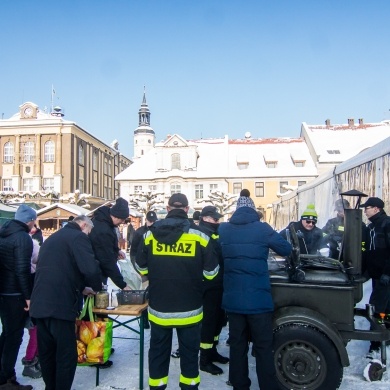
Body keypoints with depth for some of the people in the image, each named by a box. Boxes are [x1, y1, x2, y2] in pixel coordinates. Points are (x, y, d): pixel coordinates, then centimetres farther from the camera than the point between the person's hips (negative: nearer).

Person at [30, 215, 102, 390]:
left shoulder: (52, 238, 23)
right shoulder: (78, 236, -6)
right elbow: (91, 269, -18)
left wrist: (81, 287, 28)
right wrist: (97, 287, 2)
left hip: (40, 303, 9)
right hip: (59, 304, -9)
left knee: (46, 353, 19)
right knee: (66, 355, 4)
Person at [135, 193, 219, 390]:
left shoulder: (151, 234, -4)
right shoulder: (199, 236, -10)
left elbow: (141, 268, 6)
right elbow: (211, 272, -5)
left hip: (159, 307, 2)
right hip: (189, 308, -1)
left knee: (158, 351, 17)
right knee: (189, 351, 15)